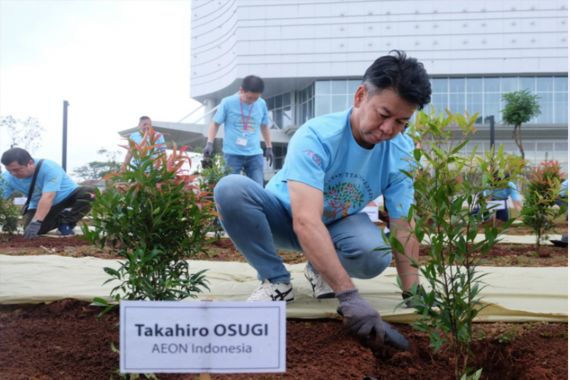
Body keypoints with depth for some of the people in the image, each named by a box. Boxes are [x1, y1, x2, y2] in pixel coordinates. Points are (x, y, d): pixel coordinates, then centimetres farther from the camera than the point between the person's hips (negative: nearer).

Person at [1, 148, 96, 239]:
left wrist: (36, 222, -48)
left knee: (89, 193, -32)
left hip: (68, 197, -4)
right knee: (30, 229, -23)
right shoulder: (8, 178, -16)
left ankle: (66, 222, -13)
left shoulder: (49, 168, -32)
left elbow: (47, 197, -41)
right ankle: (58, 220, 7)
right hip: (39, 206, 4)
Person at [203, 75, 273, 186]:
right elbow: (215, 124, 2)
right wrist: (209, 143, -11)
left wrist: (269, 147, 19)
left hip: (254, 154, 3)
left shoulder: (262, 104, 3)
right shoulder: (228, 103, -6)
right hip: (233, 154, -3)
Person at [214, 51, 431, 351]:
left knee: (376, 255, -33)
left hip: (339, 222, 2)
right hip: (285, 217, -2)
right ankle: (276, 280, -13)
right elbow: (306, 222, -45)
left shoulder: (401, 152, -19)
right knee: (230, 190, -33)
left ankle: (320, 270, 3)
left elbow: (403, 228, -16)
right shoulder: (316, 136, -33)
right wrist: (349, 296, -52)